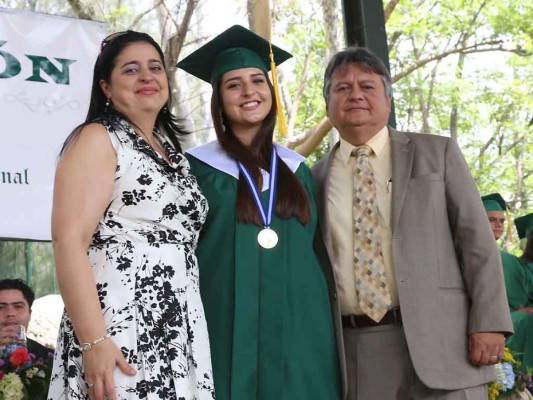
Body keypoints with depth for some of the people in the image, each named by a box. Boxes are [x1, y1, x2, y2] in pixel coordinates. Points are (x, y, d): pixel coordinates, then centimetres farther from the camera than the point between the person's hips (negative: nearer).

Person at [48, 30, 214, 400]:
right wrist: (93, 341, -22)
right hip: (120, 332, -7)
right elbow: (69, 242, -13)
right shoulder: (97, 139, -3)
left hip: (181, 337, 7)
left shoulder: (172, 152, 19)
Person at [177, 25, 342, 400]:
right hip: (228, 331, -3)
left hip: (300, 333, 3)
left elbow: (317, 252, 16)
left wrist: (329, 327, 10)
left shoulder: (297, 170, 14)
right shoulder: (198, 168, 2)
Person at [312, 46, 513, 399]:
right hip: (353, 354, 2)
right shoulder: (315, 180, 12)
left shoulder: (437, 153, 7)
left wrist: (489, 323, -8)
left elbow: (477, 240, 2)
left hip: (437, 342, -1)